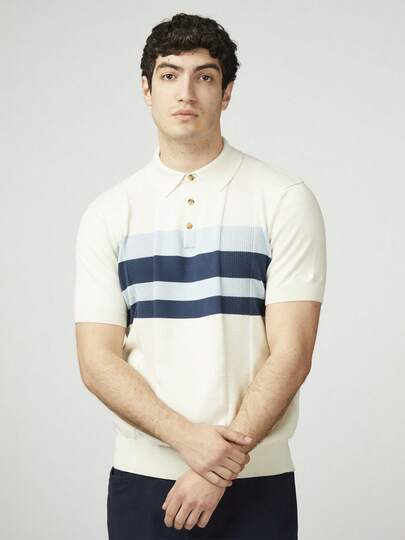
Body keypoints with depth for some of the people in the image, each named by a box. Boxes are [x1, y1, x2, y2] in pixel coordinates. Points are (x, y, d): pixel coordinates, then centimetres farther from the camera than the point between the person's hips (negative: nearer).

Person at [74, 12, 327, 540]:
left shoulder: (286, 200, -3)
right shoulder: (108, 213, 3)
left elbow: (291, 353, -8)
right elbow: (98, 361, -2)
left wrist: (220, 467, -15)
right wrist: (187, 437, -16)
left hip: (257, 483, -1)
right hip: (141, 478, 2)